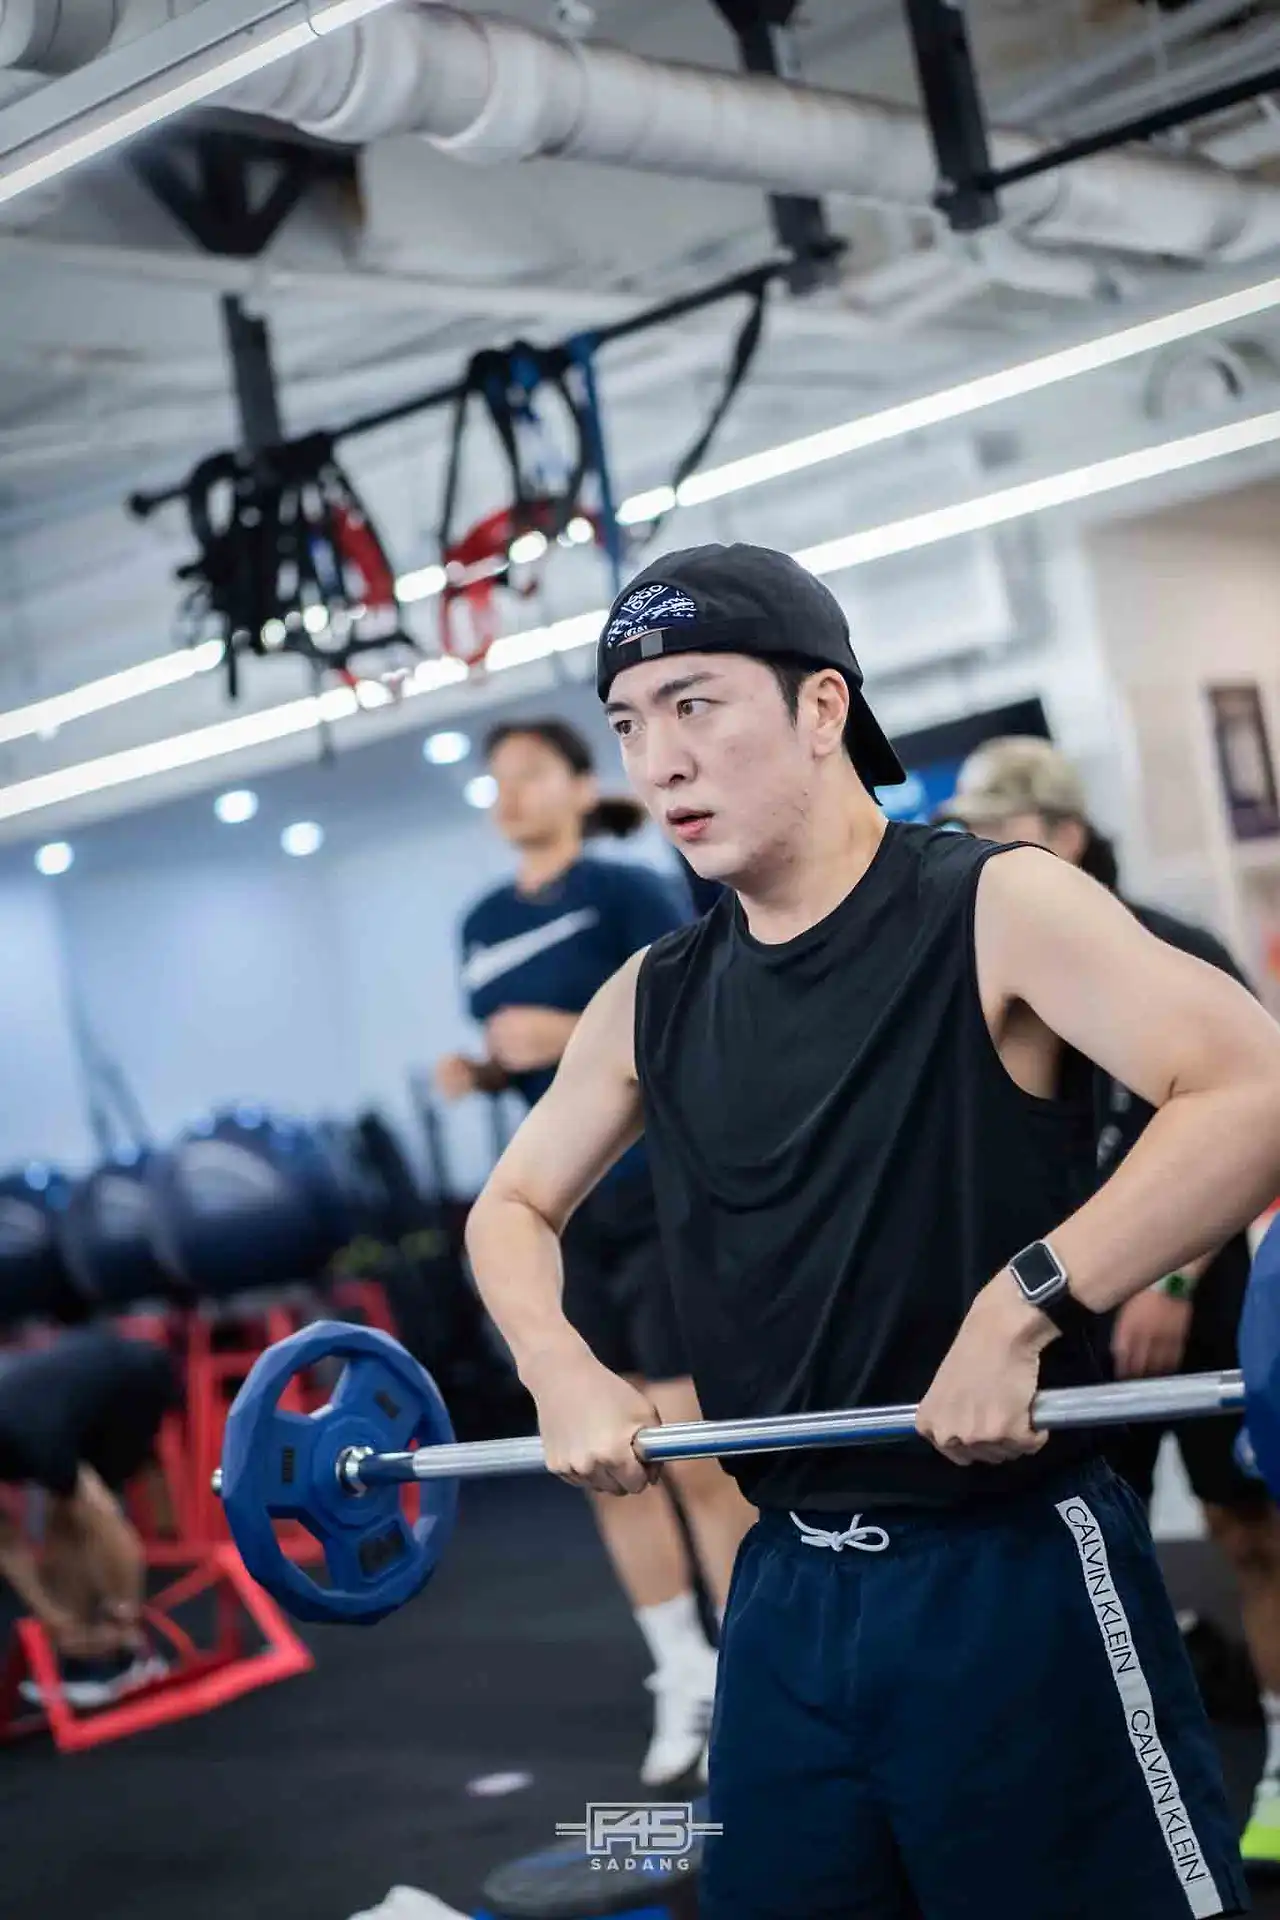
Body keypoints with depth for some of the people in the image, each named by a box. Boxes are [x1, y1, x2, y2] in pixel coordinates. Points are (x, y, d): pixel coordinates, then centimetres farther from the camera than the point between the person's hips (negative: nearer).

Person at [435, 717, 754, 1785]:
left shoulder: (627, 892, -6)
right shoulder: (485, 925, 13)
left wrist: (580, 1034, -23)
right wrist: (477, 1075, 1)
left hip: (662, 1197, -7)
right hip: (556, 1213, 7)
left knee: (695, 1448, -5)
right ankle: (683, 1673, 22)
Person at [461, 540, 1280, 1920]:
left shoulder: (993, 909, -9)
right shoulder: (652, 1002, 8)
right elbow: (513, 1205, 21)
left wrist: (1020, 1308, -28)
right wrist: (562, 1371, 1)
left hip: (1016, 1577, -5)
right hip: (789, 1593, 6)